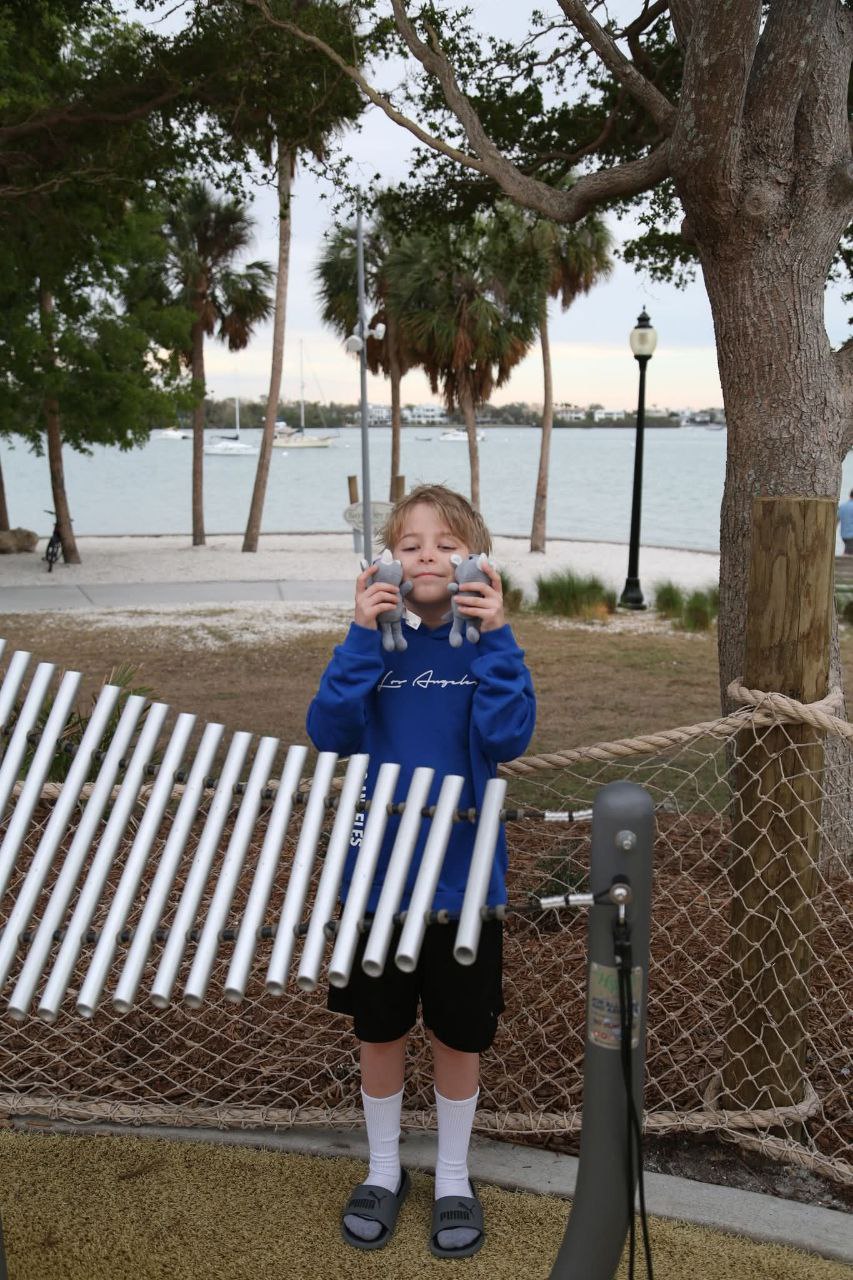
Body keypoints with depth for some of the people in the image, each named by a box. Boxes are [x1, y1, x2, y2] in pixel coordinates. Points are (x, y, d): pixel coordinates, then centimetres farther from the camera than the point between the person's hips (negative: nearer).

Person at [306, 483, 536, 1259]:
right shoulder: (376, 642, -4)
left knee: (458, 1036, 16)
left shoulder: (487, 643, -7)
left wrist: (495, 635, -26)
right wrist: (363, 637, -23)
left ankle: (453, 1179, 39)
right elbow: (331, 734, -16)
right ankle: (384, 1170, 41)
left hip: (462, 878, -1)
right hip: (378, 875, 1)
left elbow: (505, 739, -21)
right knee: (379, 1030, 18)